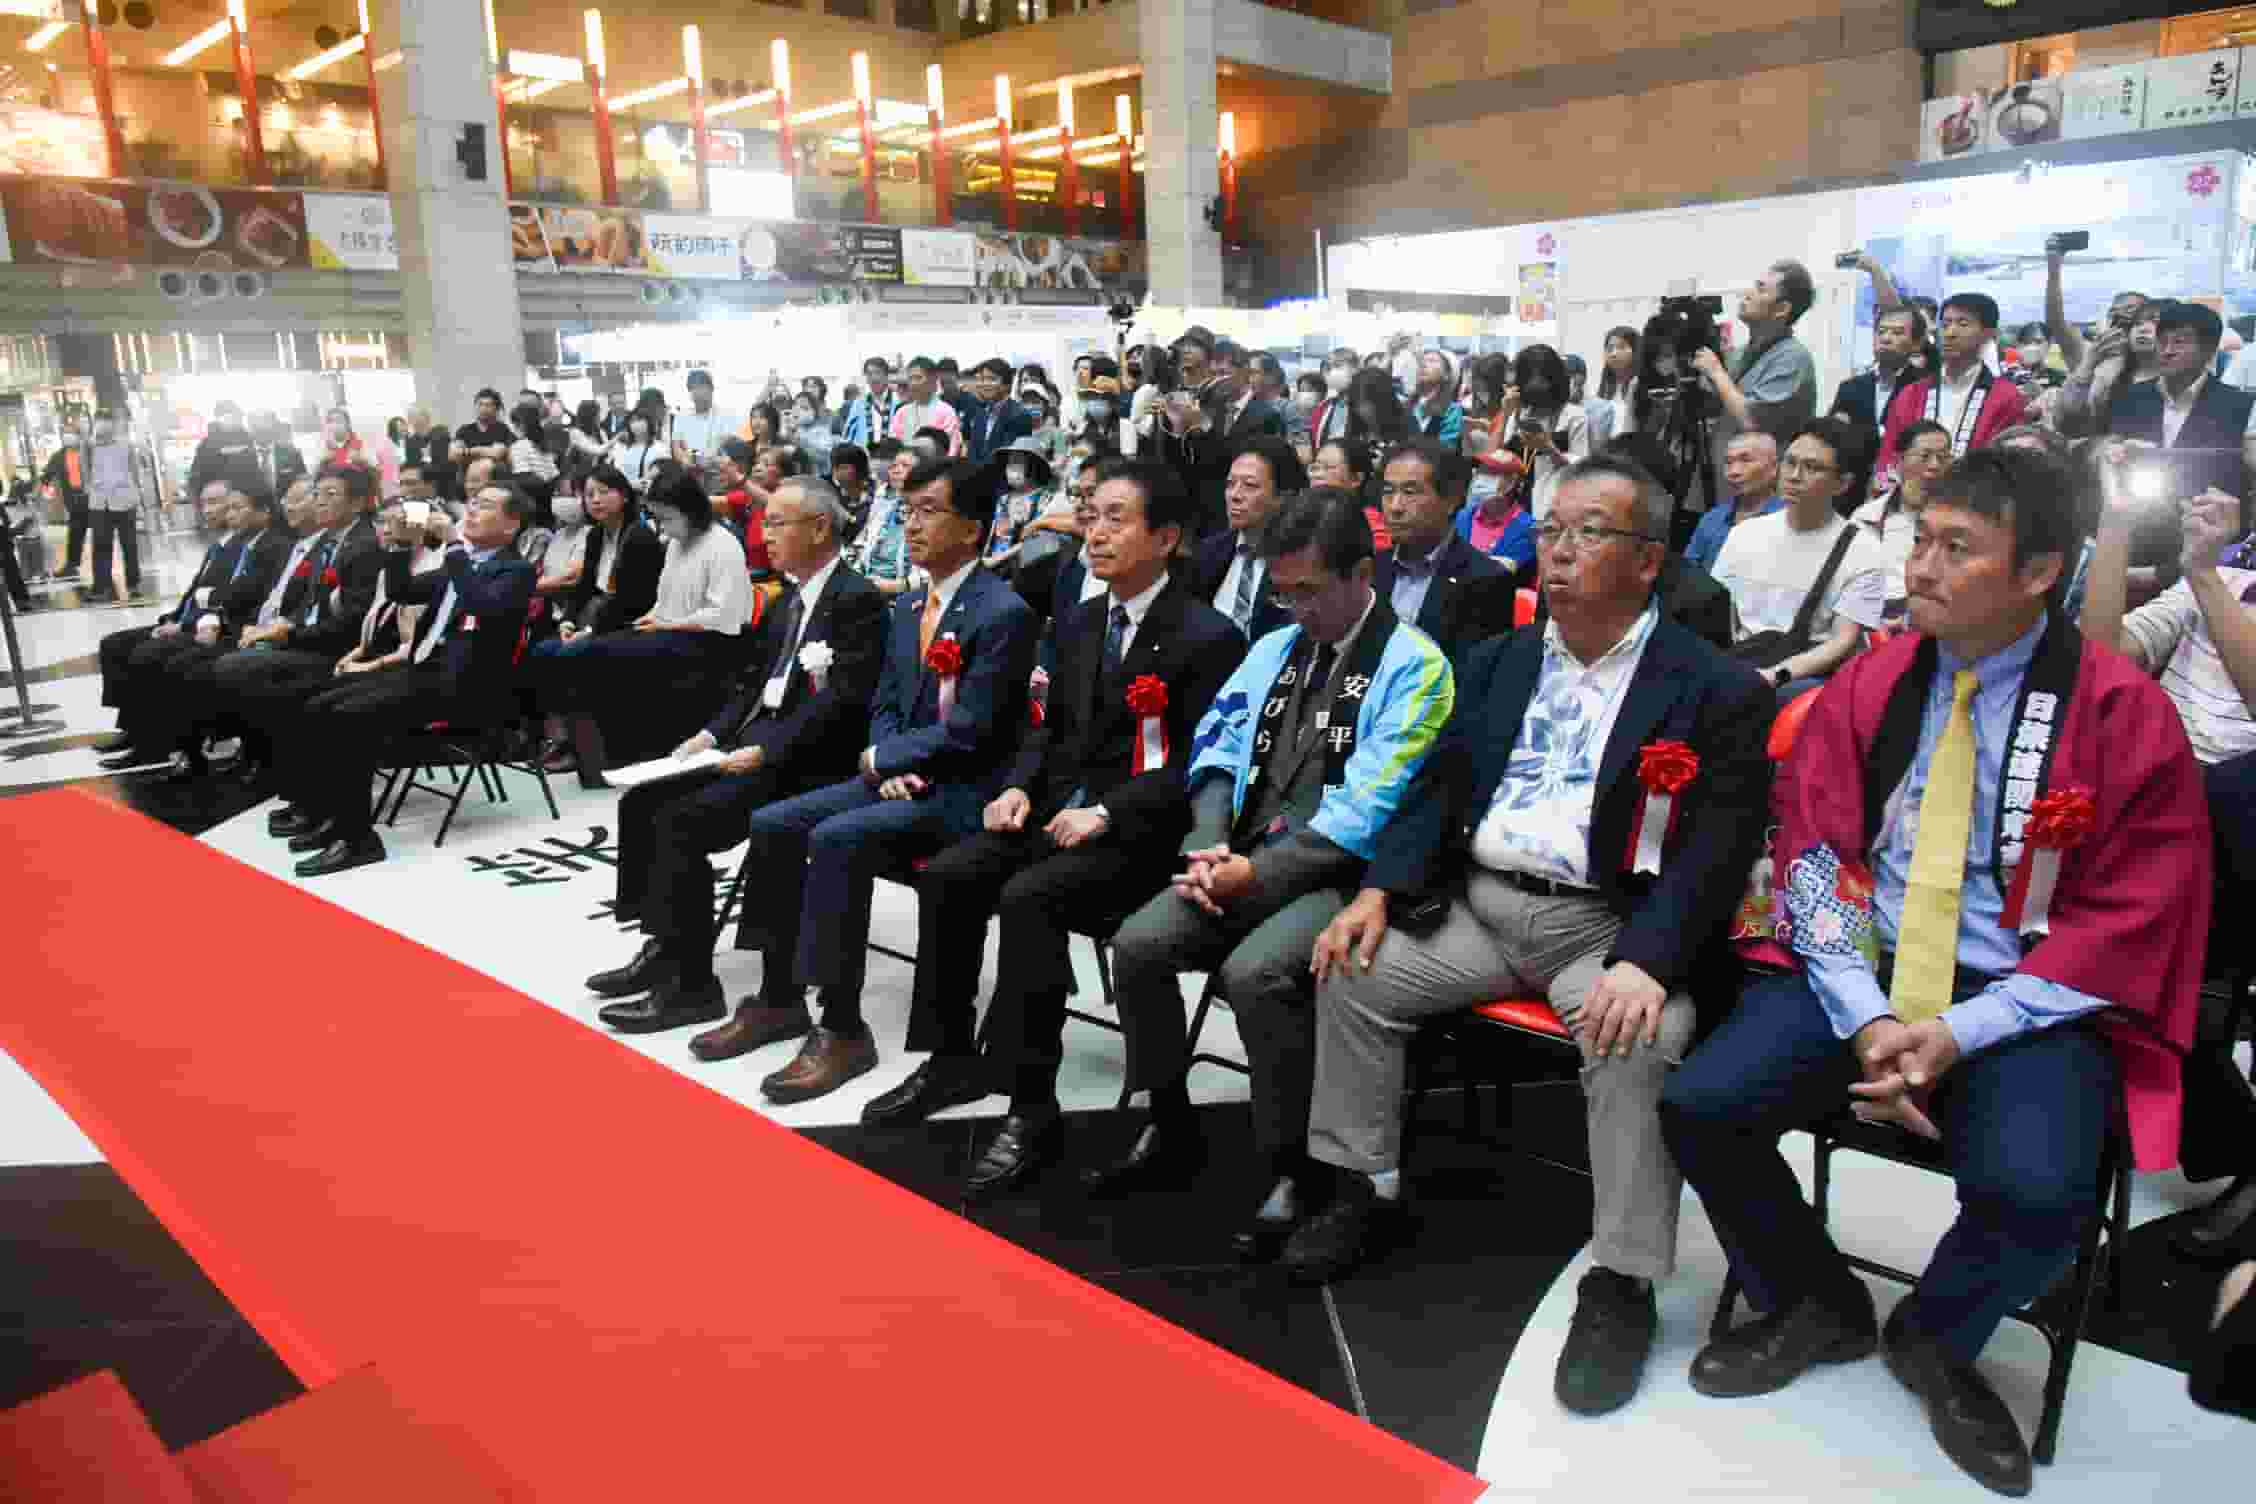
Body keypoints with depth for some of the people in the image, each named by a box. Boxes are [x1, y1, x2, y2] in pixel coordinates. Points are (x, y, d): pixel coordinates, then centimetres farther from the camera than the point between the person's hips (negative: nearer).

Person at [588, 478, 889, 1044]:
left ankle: (692, 985, -10)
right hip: (756, 744, 9)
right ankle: (664, 945, 11)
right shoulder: (791, 595, 16)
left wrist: (763, 751, -24)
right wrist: (711, 736, 6)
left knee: (680, 821, -21)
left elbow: (843, 700, -21)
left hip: (805, 761, -9)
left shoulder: (857, 599, -13)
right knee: (642, 801, 1)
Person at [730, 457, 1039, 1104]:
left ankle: (843, 1030, -20)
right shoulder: (907, 607, 14)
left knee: (835, 838, -29)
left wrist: (881, 758, -9)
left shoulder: (1003, 614, -14)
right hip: (900, 777, 9)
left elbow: (968, 732, -19)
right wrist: (886, 767, -4)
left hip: (963, 792, -9)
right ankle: (780, 997, 6)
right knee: (771, 824, -4)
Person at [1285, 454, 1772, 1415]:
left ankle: (1622, 1282, -12)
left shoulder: (1719, 691, -4)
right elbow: (1441, 786, 11)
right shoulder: (1496, 663, 14)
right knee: (1353, 973, -10)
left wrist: (1644, 963, -28)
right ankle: (1368, 1189, 8)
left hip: (1608, 925, -5)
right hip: (1479, 902, 5)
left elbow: (1717, 849, -13)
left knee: (1640, 1039, -31)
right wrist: (1379, 890, -5)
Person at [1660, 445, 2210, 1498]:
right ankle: (1815, 1307, 13)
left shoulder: (2124, 713, -6)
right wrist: (1864, 1018, -14)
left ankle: (1934, 1339, 8)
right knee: (1699, 1104, -18)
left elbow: (2127, 919, -6)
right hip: (1855, 972, 3)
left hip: (2023, 1002, -2)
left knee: (2035, 1192, -30)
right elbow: (1812, 852, 1)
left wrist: (1960, 1033, -16)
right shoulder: (1871, 685, 3)